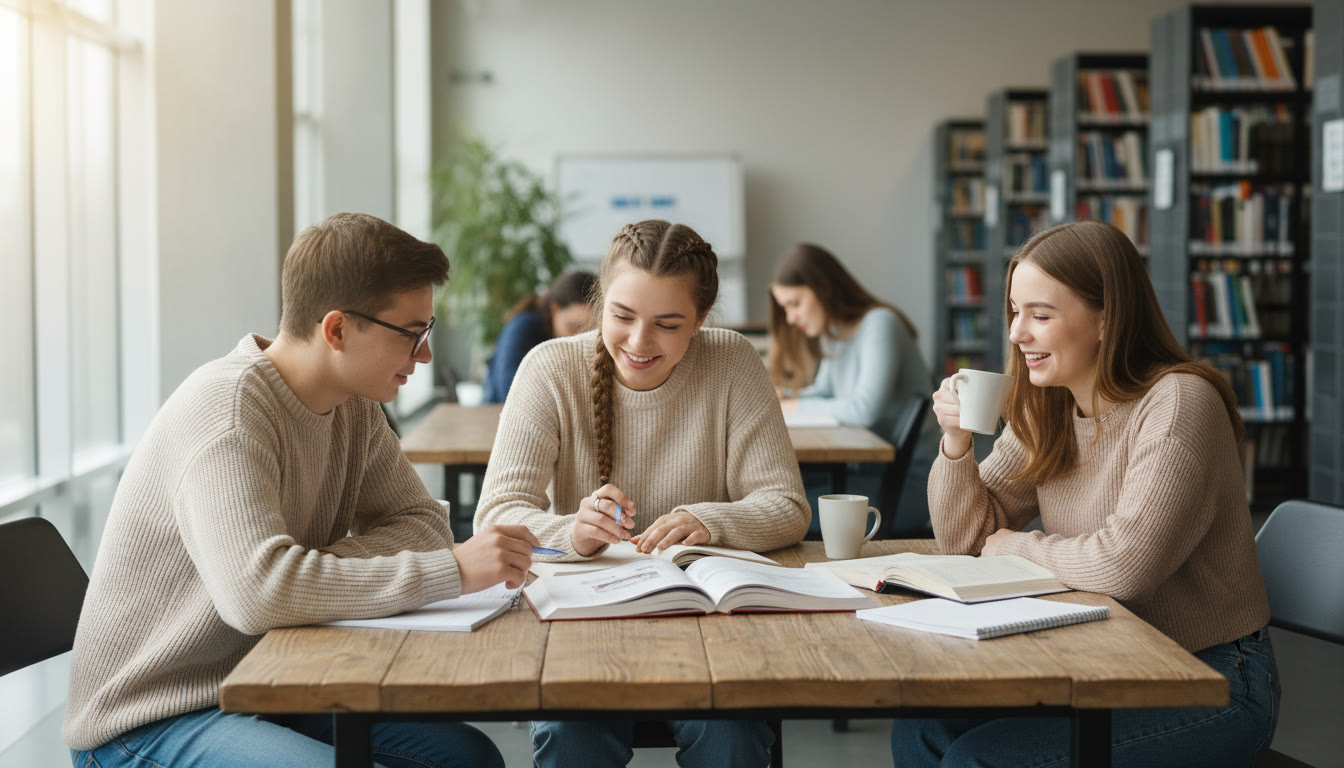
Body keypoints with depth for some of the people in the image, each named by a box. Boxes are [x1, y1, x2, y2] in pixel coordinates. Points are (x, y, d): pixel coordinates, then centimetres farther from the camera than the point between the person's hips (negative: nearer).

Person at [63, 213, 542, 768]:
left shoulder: (353, 407, 4)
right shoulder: (226, 409, -24)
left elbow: (423, 523, 3)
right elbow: (258, 591, -37)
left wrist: (315, 572, -17)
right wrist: (453, 571, -33)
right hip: (148, 723, -8)